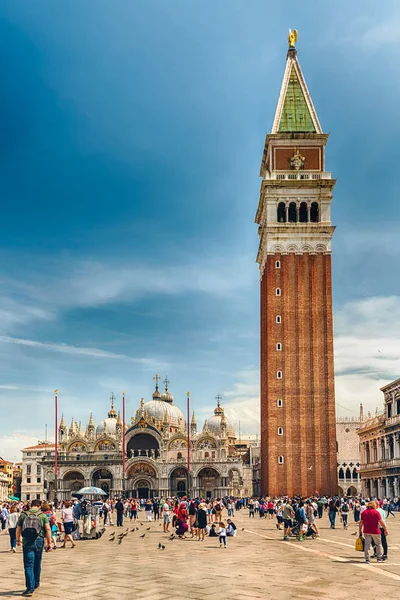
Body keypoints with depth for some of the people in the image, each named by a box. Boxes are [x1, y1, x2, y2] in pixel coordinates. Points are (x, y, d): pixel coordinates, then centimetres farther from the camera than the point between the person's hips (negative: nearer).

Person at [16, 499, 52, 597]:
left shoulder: (23, 515, 3)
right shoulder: (42, 515, 1)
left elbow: (18, 529, 9)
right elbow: (48, 529, -5)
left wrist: (18, 540, 26)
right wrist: (49, 543, -1)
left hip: (27, 542, -1)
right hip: (39, 541, 1)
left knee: (28, 565, -2)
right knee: (37, 565, 18)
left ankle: (30, 588, -10)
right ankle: (36, 584, 33)